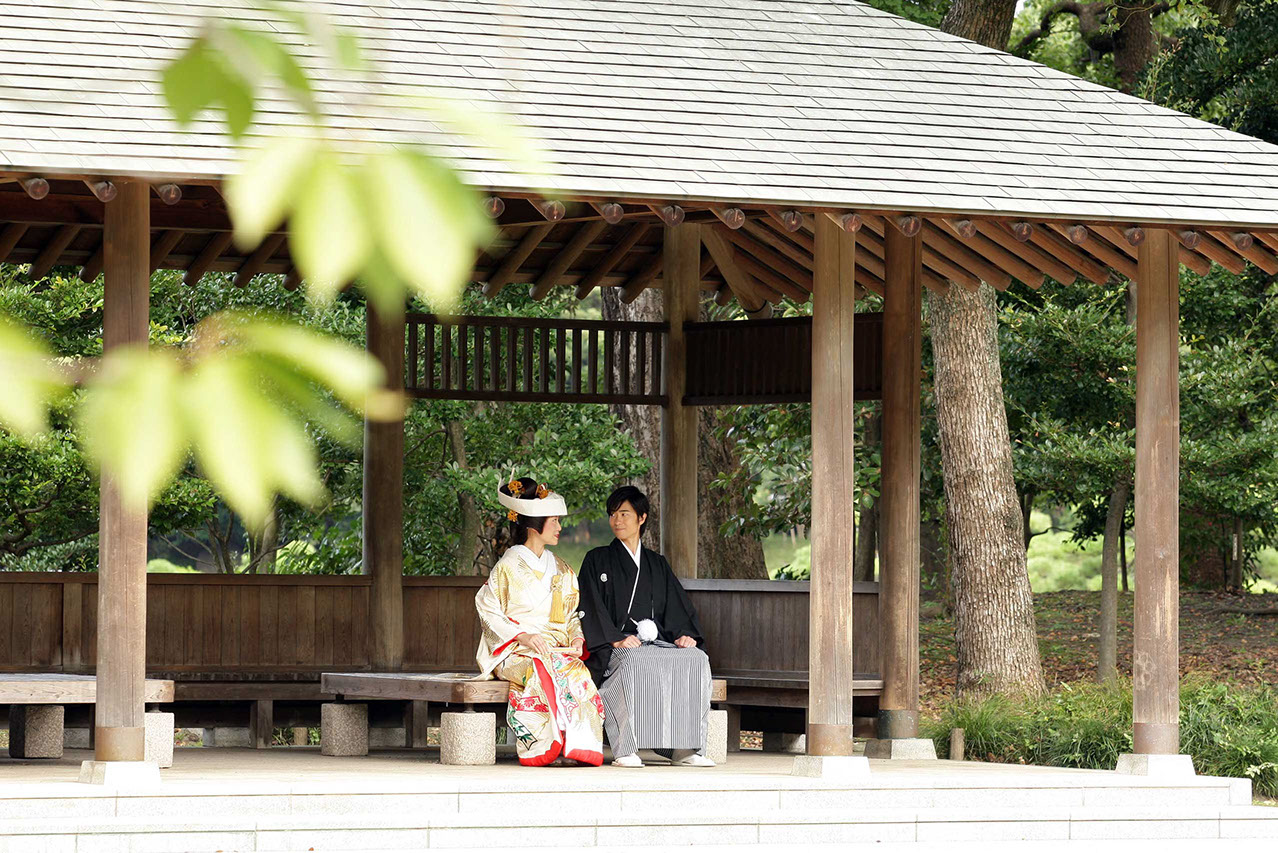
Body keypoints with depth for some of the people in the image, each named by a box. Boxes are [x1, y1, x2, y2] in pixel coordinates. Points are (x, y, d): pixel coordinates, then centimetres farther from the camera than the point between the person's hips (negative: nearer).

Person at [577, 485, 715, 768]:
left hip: (657, 642, 4)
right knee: (634, 662, -39)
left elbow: (678, 606, 17)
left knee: (695, 659, -25)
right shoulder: (597, 561, 12)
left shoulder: (657, 564, 24)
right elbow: (591, 607, -1)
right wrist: (616, 639, -16)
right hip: (615, 647, -4)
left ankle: (685, 748, -28)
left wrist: (685, 634, -4)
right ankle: (626, 751, -40)